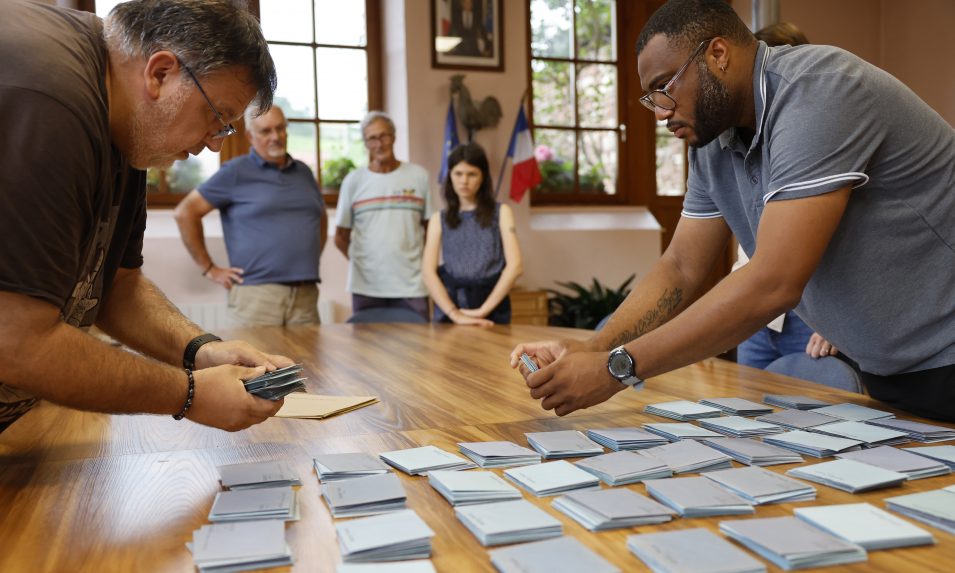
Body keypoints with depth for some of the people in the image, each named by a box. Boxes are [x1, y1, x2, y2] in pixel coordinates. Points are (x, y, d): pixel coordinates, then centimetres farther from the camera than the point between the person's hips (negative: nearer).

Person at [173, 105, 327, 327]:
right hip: (257, 291, -4)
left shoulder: (304, 172, 17)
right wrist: (209, 268, -1)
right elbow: (185, 212, 0)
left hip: (306, 293, 5)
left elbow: (321, 218, 32)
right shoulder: (236, 172, 1)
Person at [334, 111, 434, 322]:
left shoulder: (418, 176, 5)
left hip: (412, 285, 0)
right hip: (366, 286, 0)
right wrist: (362, 262, 4)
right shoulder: (353, 180, 5)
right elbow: (341, 237, 10)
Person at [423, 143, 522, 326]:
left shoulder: (500, 212, 6)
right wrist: (454, 313, -17)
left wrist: (483, 310, -13)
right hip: (449, 306, 1)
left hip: (492, 307, -1)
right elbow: (428, 272, -4)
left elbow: (514, 266, -5)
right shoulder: (439, 220, 8)